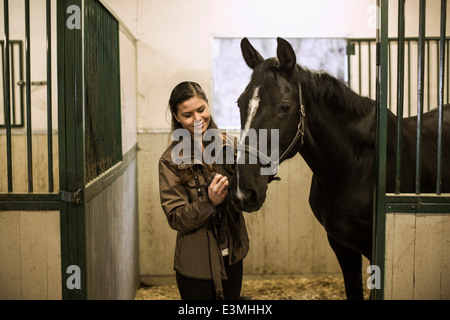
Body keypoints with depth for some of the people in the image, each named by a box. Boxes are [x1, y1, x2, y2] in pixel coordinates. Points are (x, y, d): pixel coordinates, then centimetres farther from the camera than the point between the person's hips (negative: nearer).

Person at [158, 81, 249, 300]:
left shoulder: (228, 146, 0)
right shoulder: (171, 161, -9)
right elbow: (176, 219, -12)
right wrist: (209, 201, -27)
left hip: (232, 257, 4)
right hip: (197, 264, -3)